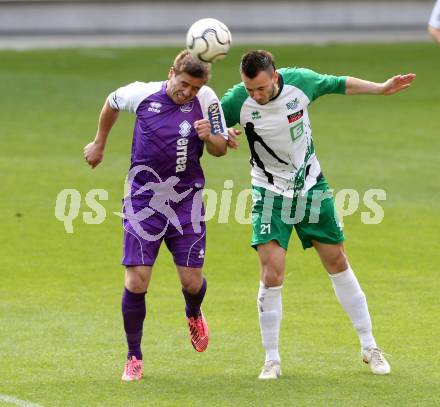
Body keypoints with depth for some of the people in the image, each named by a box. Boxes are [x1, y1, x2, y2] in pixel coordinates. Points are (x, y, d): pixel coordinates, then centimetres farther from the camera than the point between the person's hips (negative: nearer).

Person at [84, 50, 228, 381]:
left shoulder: (206, 100, -8)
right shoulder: (141, 94, -7)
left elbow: (220, 149, 3)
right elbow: (112, 103, 16)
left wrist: (210, 137, -20)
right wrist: (99, 143, 25)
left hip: (186, 203, 0)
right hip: (143, 203, 0)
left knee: (192, 281, -1)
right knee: (136, 281, -8)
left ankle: (194, 315, 38)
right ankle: (134, 357, 10)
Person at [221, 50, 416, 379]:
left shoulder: (300, 81, -17)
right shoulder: (237, 101, -21)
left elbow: (338, 84, 3)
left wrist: (382, 89, 6)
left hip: (311, 187, 2)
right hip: (270, 194, -2)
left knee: (338, 264, 10)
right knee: (271, 275, -14)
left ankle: (369, 347, 22)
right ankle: (272, 360, 1)